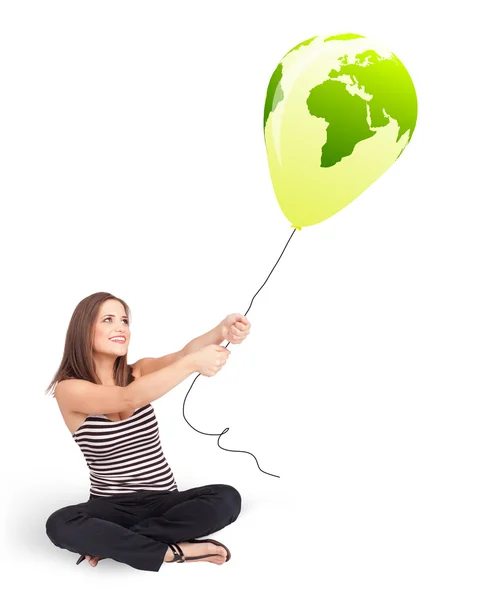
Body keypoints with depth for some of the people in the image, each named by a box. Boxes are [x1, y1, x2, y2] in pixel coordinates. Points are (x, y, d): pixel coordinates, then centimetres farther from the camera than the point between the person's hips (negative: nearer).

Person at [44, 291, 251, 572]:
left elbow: (183, 354, -20)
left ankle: (111, 541, -17)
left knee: (227, 498, -24)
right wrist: (192, 364, -42)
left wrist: (221, 331, -42)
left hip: (164, 500, 3)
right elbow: (127, 399, -30)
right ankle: (173, 551, -24)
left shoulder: (141, 370, 1)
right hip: (112, 507, -3)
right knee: (60, 525, -33)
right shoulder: (69, 389, -11)